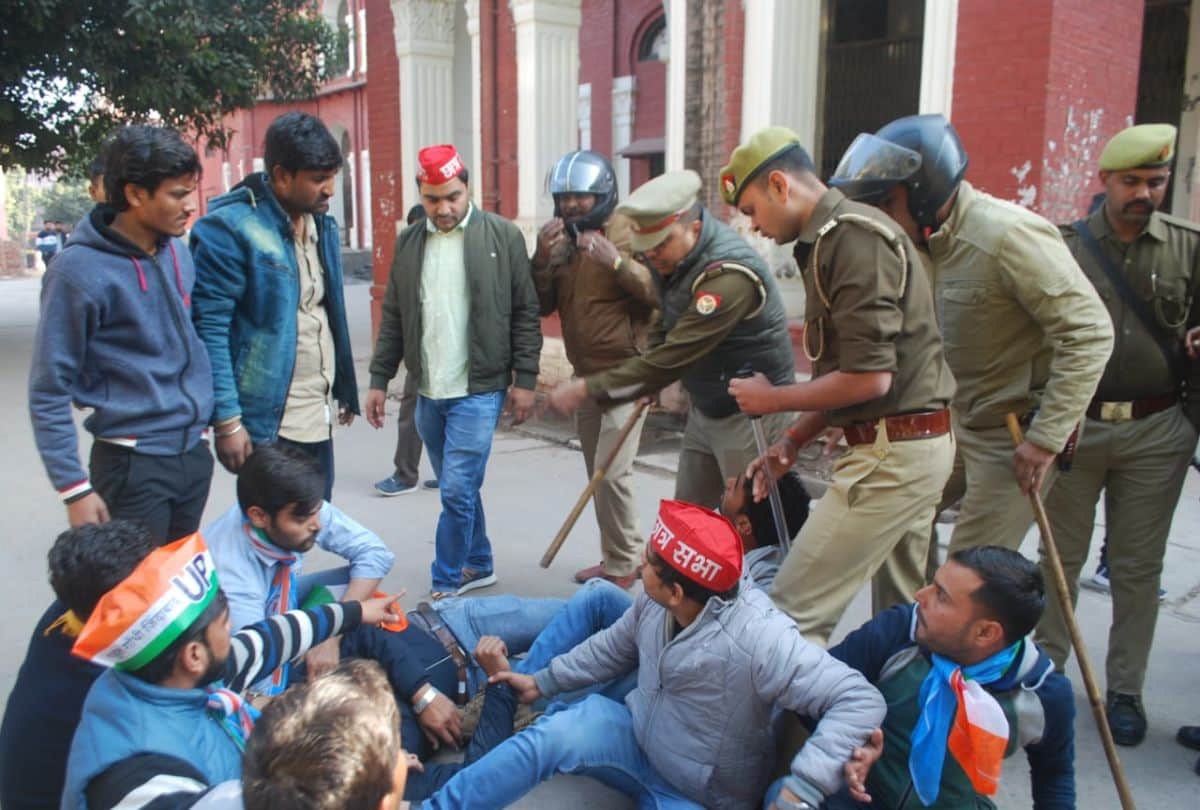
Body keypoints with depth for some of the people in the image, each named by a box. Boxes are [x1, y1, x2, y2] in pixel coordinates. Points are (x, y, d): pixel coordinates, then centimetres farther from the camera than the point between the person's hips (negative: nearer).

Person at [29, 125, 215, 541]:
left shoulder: (178, 251, 5)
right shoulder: (80, 271, -15)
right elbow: (48, 390, -11)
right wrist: (74, 487, -14)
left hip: (194, 452, 7)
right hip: (133, 464, -6)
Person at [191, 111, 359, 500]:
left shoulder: (322, 224, 10)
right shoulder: (228, 228, -13)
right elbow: (209, 330, -16)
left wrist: (345, 392, 15)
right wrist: (227, 421, -18)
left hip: (319, 419, 7)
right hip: (266, 424, -7)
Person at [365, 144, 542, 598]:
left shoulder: (503, 236, -5)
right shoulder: (409, 241, 8)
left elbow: (525, 312, -4)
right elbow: (393, 317, 12)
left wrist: (525, 379, -8)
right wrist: (379, 379, 10)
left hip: (478, 390, -5)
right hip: (427, 392, 5)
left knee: (457, 490, -7)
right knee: (458, 489, 16)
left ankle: (446, 585, 8)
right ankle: (478, 566, 34)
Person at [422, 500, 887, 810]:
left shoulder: (758, 640, -36)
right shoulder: (655, 606, -14)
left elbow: (859, 700, -36)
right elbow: (615, 648, 8)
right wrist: (543, 682, 12)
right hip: (639, 739, 5)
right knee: (547, 736, -18)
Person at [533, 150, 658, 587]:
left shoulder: (630, 234, -11)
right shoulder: (562, 242, 9)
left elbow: (660, 292, -20)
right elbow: (543, 305, 6)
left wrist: (615, 261, -31)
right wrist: (542, 259, -10)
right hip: (586, 375, 7)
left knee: (612, 472, -11)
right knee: (599, 474, 12)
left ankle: (621, 566, 4)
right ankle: (618, 556, 25)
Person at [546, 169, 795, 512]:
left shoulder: (729, 275, -30)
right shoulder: (673, 256, 0)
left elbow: (672, 358, -32)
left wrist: (588, 389, -28)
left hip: (749, 415, -9)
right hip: (705, 408, 9)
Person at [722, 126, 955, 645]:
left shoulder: (853, 239, -16)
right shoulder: (834, 238, 13)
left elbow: (869, 379, -22)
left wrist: (773, 399, -10)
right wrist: (794, 440, 10)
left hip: (893, 452, -10)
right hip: (917, 445, 10)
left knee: (794, 611, -7)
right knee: (902, 614, 19)